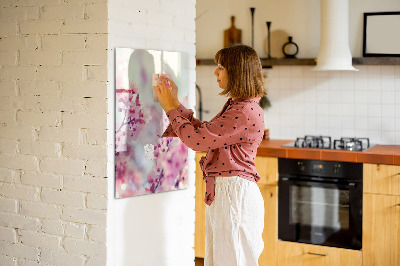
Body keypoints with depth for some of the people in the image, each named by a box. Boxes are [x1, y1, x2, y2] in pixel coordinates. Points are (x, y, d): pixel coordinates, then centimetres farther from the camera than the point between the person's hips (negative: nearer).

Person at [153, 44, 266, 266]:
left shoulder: (246, 112, -20)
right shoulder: (235, 106, 13)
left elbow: (197, 139, -19)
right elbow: (203, 132, 18)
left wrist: (171, 108, -7)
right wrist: (175, 104, 15)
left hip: (235, 194, -10)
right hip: (221, 192, 10)